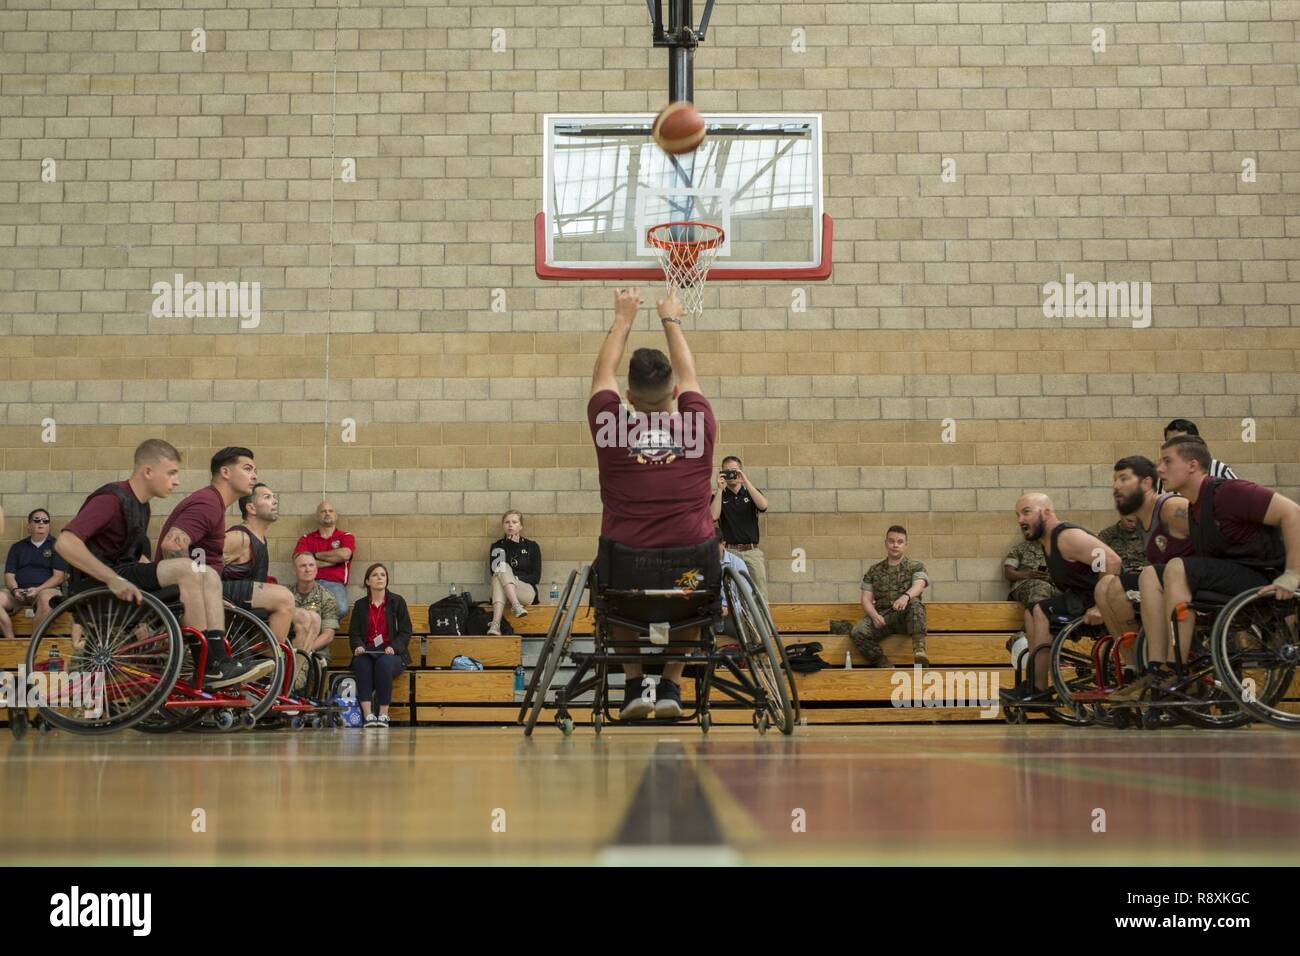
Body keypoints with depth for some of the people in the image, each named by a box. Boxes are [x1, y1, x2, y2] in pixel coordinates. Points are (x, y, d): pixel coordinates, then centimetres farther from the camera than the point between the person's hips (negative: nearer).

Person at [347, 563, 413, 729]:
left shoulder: (397, 602, 9)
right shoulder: (360, 605, 16)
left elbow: (405, 632, 3)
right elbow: (353, 633, 12)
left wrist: (393, 647, -15)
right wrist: (358, 646, -11)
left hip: (392, 653, -1)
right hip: (367, 652, 1)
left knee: (384, 663, -37)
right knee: (361, 664, -34)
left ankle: (383, 714, -32)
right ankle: (368, 715, -41)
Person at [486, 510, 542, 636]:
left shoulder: (532, 546, 12)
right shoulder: (496, 547, 17)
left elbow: (536, 577, 5)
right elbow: (493, 573, 8)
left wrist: (517, 578, -11)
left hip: (527, 592, -1)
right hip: (503, 594, 1)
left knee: (503, 568, -29)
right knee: (503, 567, -32)